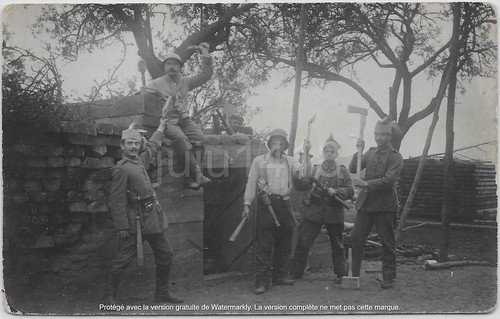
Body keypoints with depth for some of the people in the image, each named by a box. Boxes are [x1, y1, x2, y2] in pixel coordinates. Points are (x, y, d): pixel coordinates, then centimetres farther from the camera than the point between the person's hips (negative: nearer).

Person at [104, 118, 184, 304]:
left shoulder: (140, 159, 10)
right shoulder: (120, 169, -14)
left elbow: (152, 147, 33)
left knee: (166, 254, 12)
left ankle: (162, 293, 25)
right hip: (136, 220, -9)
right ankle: (109, 295, 16)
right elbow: (116, 201, -17)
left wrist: (161, 128, 45)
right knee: (123, 259, -1)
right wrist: (121, 228, -20)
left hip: (154, 217, 9)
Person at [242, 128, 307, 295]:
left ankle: (281, 275, 22)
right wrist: (247, 204, -1)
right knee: (264, 244, -7)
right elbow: (251, 183, 5)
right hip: (266, 203, -4)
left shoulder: (290, 162, 16)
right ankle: (262, 281, -4)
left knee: (284, 242, 9)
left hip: (284, 203, 4)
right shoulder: (259, 161, 7)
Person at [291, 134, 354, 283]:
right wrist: (306, 181, -19)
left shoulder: (343, 171, 7)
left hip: (334, 213, 0)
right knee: (302, 243, -3)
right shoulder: (314, 169, 7)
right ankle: (295, 273, 7)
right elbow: (298, 185, 2)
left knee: (337, 246, 11)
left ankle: (341, 274, 24)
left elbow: (350, 191, -1)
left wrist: (335, 191, -17)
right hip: (313, 212, 0)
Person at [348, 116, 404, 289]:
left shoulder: (396, 157, -4)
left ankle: (388, 278, 17)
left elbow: (389, 180, -16)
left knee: (387, 243, 5)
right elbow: (352, 169, 7)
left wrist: (367, 184, -24)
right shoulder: (371, 152, 13)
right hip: (365, 202, 5)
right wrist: (359, 151, -5)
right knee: (355, 238, 2)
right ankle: (352, 274, 11)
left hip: (385, 205, -5)